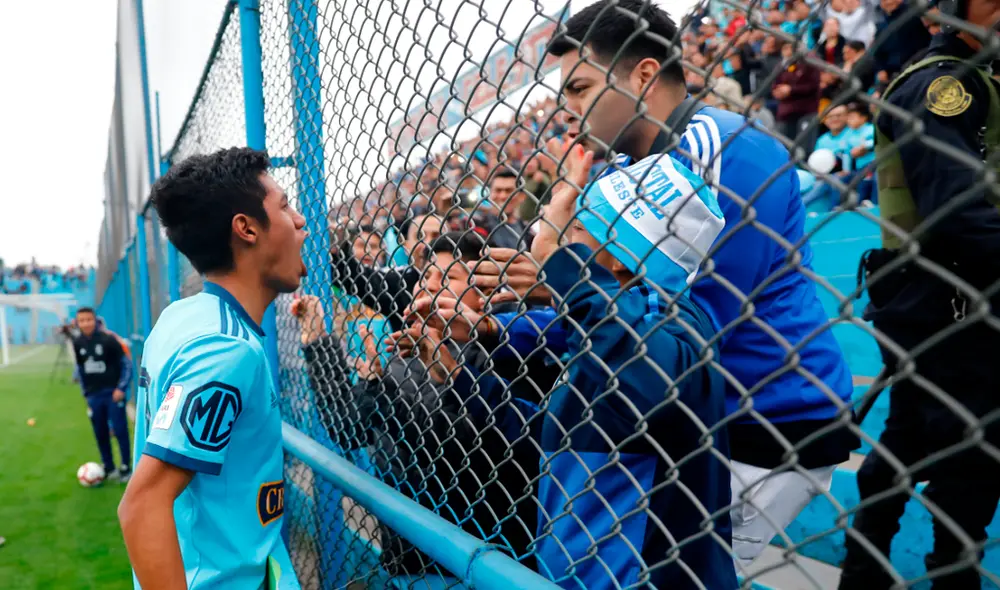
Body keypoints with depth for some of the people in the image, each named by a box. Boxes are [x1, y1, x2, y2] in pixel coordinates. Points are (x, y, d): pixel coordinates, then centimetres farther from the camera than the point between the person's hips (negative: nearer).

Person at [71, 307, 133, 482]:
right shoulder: (77, 343, 3)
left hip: (113, 393, -5)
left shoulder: (108, 339, -11)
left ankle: (126, 468, 5)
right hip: (93, 395, 5)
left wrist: (121, 388, -12)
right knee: (100, 434, 9)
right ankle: (109, 468, 20)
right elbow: (79, 368, 16)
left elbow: (126, 364, -7)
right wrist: (86, 392, 13)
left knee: (120, 430, -5)